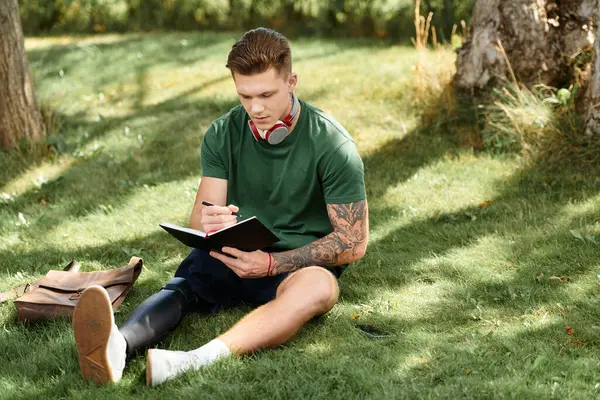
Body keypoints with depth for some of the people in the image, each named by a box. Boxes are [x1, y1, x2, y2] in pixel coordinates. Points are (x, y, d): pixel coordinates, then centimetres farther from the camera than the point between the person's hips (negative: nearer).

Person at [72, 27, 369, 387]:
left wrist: (272, 263, -23)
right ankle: (118, 346, -58)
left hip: (300, 264, -3)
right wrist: (210, 225, -28)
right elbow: (199, 221, -1)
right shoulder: (223, 135, -1)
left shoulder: (333, 145, -12)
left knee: (318, 287, -37)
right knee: (182, 286, -27)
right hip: (235, 253, 4)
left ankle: (196, 361, -55)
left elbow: (354, 242, -11)